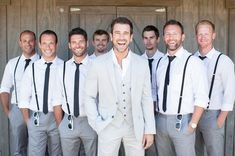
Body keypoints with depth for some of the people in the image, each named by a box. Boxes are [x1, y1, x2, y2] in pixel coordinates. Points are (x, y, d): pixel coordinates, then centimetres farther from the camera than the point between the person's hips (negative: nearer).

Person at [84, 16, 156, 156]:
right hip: (108, 128, -1)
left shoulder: (142, 63, -1)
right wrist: (97, 124, -6)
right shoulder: (98, 63, -5)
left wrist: (150, 130, 1)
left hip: (135, 128, 1)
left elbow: (147, 98, 2)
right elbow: (89, 97, 2)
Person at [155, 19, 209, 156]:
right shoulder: (161, 62, 8)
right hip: (161, 120, 5)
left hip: (182, 121, -5)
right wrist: (155, 117, 6)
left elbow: (201, 98, -12)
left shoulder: (193, 62, -9)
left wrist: (193, 124, -15)